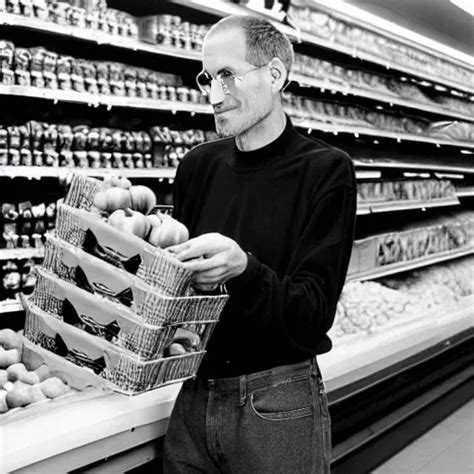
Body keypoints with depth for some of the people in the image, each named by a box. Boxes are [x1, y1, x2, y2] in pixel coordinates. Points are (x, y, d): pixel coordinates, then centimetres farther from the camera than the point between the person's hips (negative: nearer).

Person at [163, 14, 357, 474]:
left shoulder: (326, 171, -10)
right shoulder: (198, 165, 4)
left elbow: (313, 317, -15)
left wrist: (243, 268, -31)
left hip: (277, 403, -4)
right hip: (194, 395, 4)